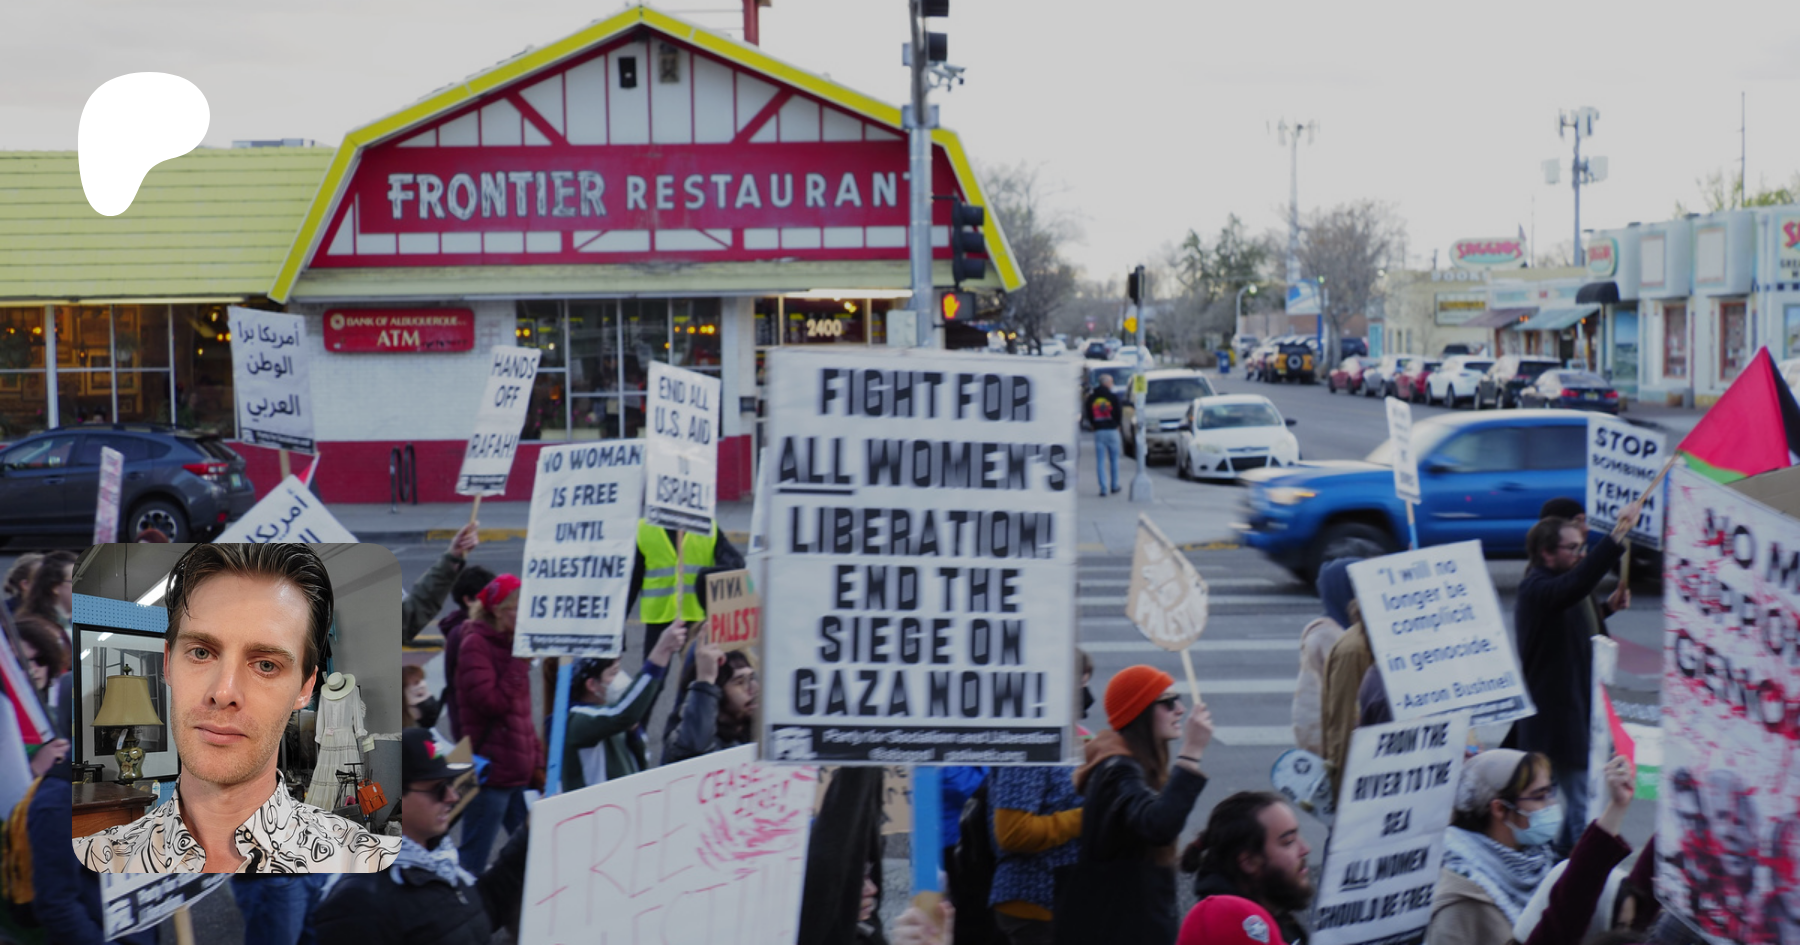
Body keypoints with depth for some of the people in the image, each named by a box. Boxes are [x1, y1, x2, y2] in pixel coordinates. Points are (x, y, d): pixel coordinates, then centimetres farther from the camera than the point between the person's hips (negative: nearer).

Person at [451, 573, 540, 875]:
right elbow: (491, 702, -20)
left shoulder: (512, 644, 16)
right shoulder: (475, 645, -9)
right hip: (490, 770, -8)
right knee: (474, 862, -1)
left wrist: (537, 762, 18)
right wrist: (521, 663, -17)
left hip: (519, 772, 8)